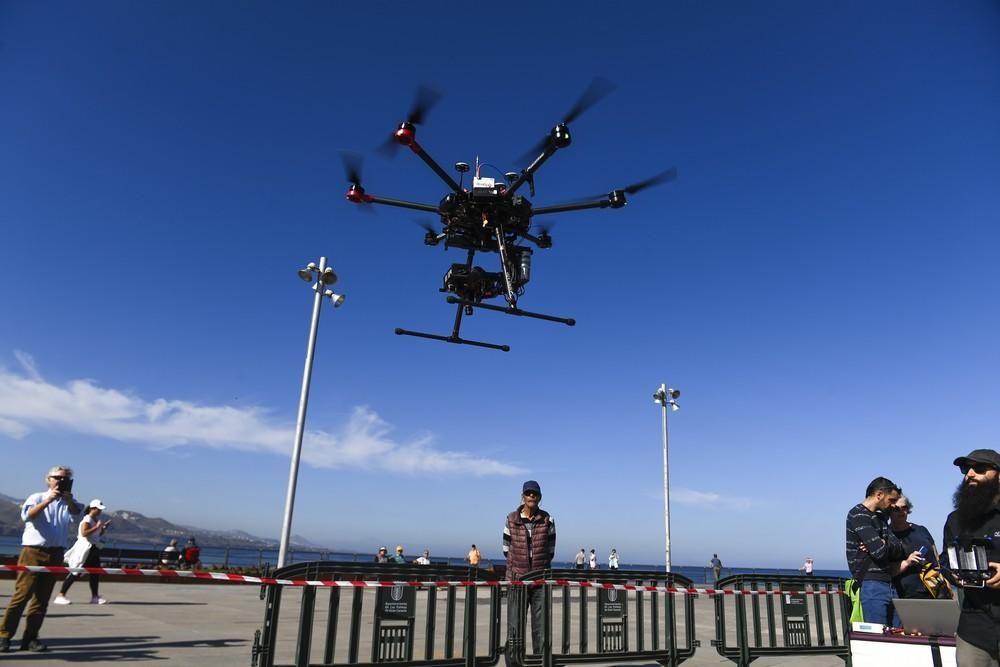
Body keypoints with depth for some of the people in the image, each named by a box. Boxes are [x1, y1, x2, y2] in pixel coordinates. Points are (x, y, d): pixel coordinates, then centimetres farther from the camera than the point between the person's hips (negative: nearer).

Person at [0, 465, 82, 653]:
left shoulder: (68, 502, 10)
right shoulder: (37, 497, 2)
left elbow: (78, 512, -11)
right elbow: (27, 515, -17)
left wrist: (69, 501, -32)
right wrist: (47, 500, -31)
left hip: (55, 555, 3)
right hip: (33, 551, -3)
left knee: (42, 597, 5)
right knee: (22, 594, -7)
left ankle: (30, 638, 11)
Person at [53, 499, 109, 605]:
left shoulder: (96, 520, 13)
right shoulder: (87, 519, -14)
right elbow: (84, 533, -28)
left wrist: (104, 527, 7)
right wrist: (97, 527, -25)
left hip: (93, 549, 9)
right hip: (85, 549, -9)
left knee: (95, 572, 9)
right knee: (76, 573, -7)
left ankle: (95, 597, 15)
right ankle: (60, 596, 0)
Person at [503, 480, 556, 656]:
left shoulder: (548, 520, 1)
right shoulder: (511, 520, -1)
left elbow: (551, 551, 9)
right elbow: (507, 550, 8)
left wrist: (542, 567, 9)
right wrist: (517, 565, 10)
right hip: (517, 578, -1)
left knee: (541, 626, 3)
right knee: (515, 625, 1)